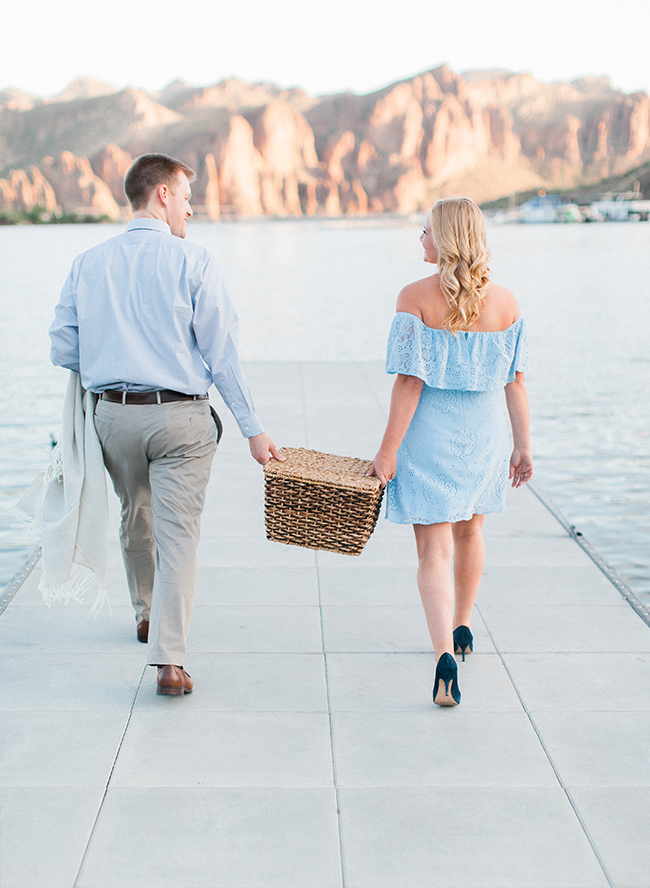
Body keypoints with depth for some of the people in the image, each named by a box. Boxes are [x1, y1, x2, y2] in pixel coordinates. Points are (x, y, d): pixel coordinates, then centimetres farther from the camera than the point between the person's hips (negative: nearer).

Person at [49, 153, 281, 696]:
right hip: (181, 415, -4)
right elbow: (222, 352, -9)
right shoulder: (193, 263, -8)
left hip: (114, 413, 4)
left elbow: (64, 352, 5)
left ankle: (147, 615, 44)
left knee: (136, 518, 24)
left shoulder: (88, 264, 3)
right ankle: (169, 660, -8)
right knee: (177, 533, -2)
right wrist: (252, 428, -5)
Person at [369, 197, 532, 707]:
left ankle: (445, 654, -17)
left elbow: (410, 381, -15)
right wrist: (523, 445, 10)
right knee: (469, 532, 25)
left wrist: (388, 450, -10)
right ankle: (462, 628, 42)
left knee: (434, 548, -1)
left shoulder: (417, 298, -13)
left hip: (429, 436, -4)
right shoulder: (505, 302, -2)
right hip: (485, 434, 4)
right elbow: (515, 382, 1)